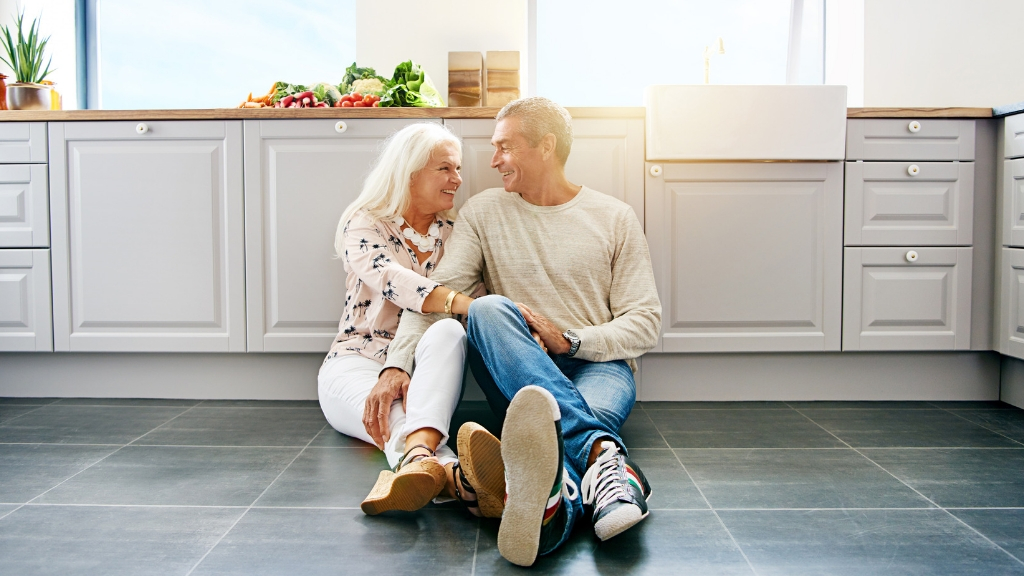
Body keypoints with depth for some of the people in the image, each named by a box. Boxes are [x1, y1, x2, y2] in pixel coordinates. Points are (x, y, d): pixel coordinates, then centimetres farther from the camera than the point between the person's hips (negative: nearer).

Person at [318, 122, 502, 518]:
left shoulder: (454, 232, 14)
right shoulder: (365, 224, 2)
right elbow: (391, 280, -21)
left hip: (422, 366, 2)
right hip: (359, 361, -2)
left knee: (449, 332, -35)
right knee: (398, 419, -38)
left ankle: (418, 460, -64)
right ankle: (454, 476, -74)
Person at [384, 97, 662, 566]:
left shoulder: (615, 218, 8)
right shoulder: (483, 212, 11)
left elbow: (645, 323, 4)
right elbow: (436, 294, -1)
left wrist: (571, 341, -13)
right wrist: (396, 366, -18)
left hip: (598, 365, 0)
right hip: (516, 381, 1)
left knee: (588, 413, -36)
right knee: (488, 310, -33)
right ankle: (600, 452, -51)